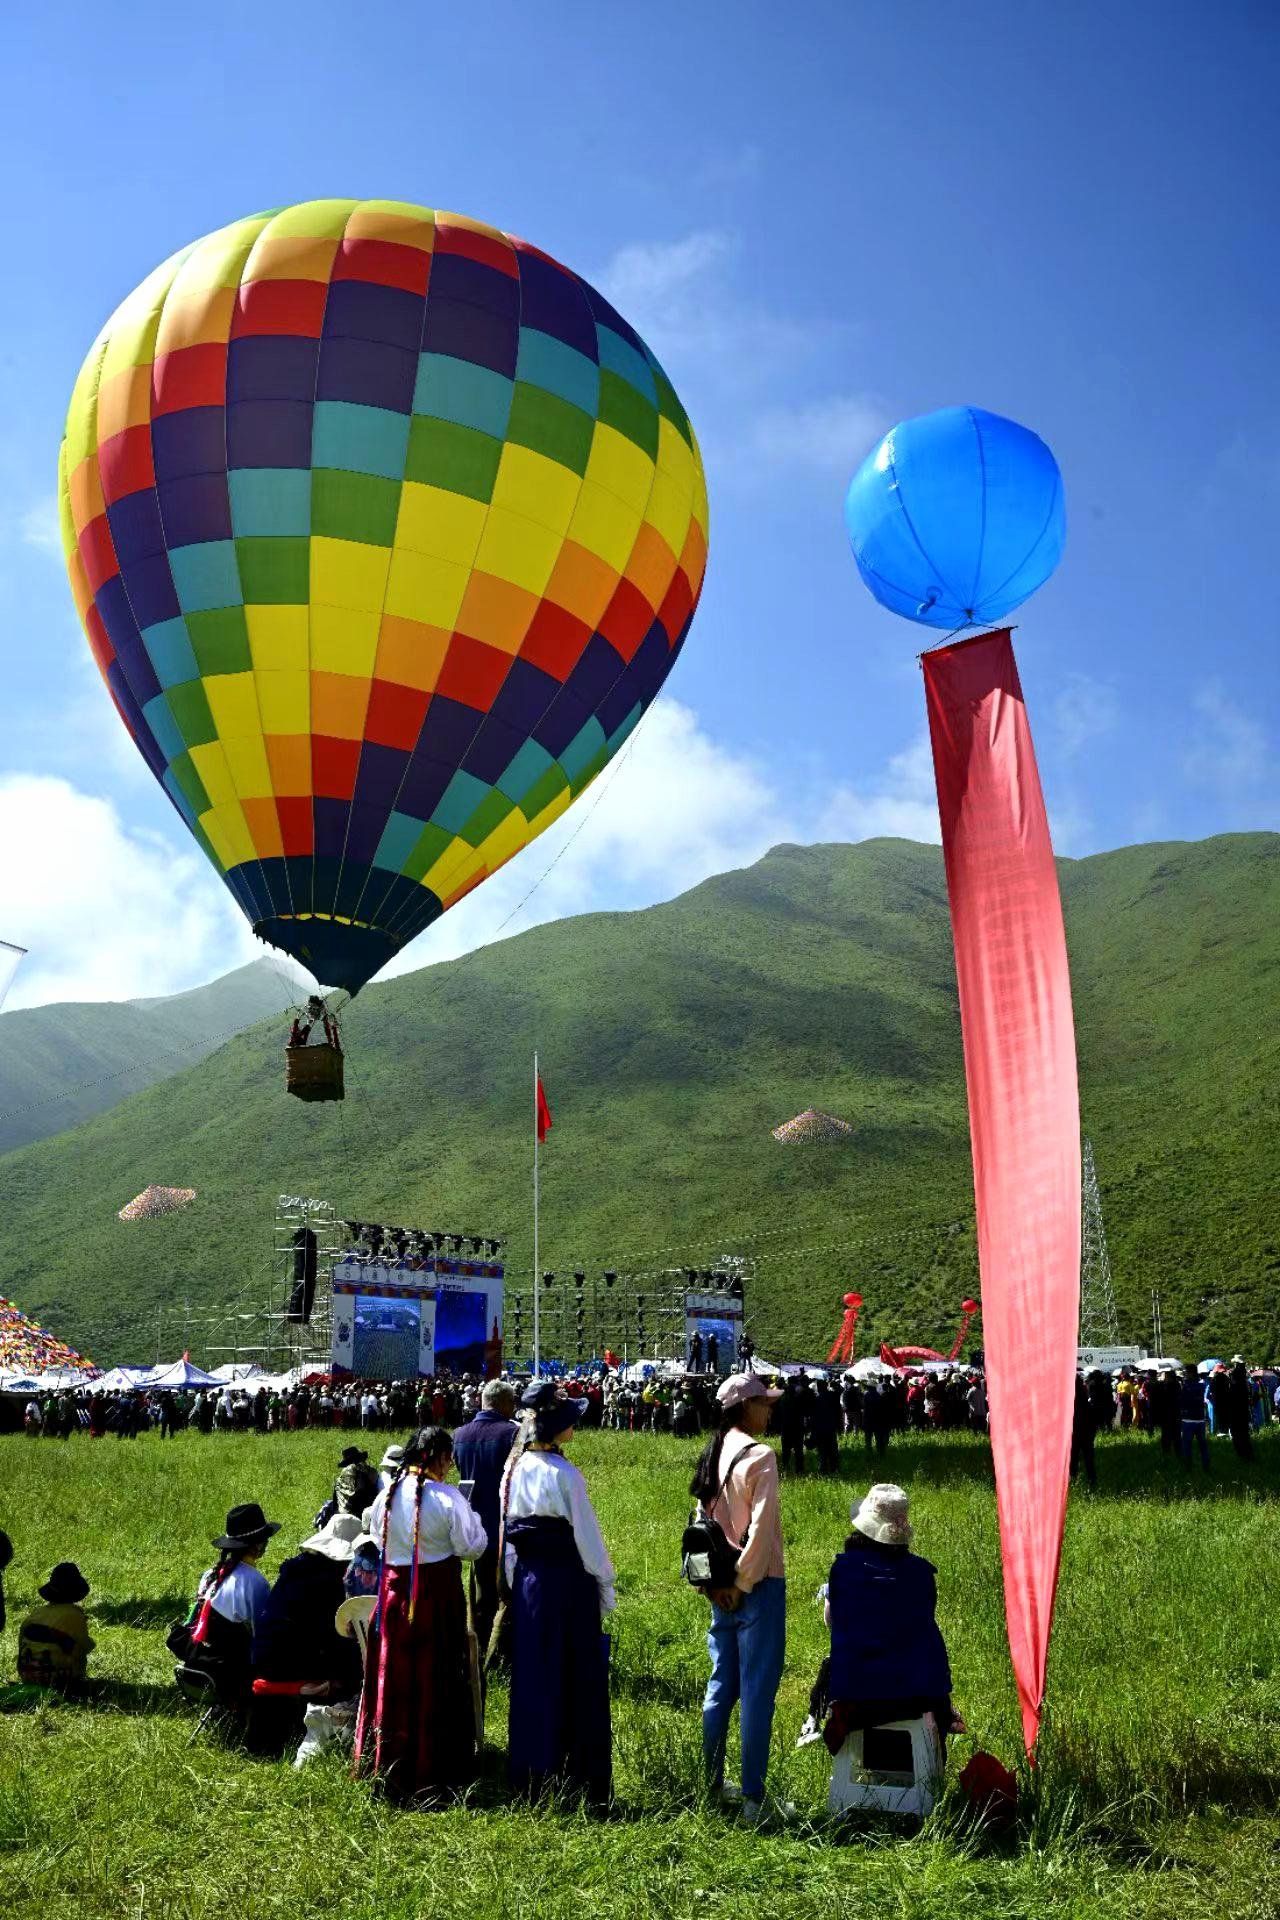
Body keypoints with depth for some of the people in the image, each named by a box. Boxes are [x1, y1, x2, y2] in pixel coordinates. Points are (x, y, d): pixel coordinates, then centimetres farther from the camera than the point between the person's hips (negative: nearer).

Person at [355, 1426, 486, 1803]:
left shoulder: (387, 1495, -2)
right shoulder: (447, 1497, -16)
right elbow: (471, 1547, -9)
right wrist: (470, 1516, 7)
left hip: (394, 1591, 4)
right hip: (437, 1595, -4)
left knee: (394, 1678, 15)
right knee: (435, 1682, 7)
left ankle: (387, 1766, 26)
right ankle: (433, 1768, 16)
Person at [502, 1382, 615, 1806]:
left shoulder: (514, 1468, 2)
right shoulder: (563, 1474, -17)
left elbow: (506, 1532, 9)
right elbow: (587, 1536, -12)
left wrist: (515, 1582, 18)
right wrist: (606, 1589, -1)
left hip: (527, 1580, 7)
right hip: (569, 1580, -6)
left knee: (531, 1676, 15)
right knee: (579, 1681, 4)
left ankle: (529, 1777, 24)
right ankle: (582, 1780, 12)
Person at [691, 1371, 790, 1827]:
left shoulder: (712, 1455, 7)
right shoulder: (759, 1456, -16)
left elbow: (702, 1519, 9)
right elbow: (760, 1528, -21)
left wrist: (717, 1581, 9)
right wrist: (743, 1583, -11)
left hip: (721, 1588, 8)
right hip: (756, 1585, -8)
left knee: (721, 1686, 16)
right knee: (757, 1692, 0)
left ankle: (711, 1784, 26)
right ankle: (754, 1797, 6)